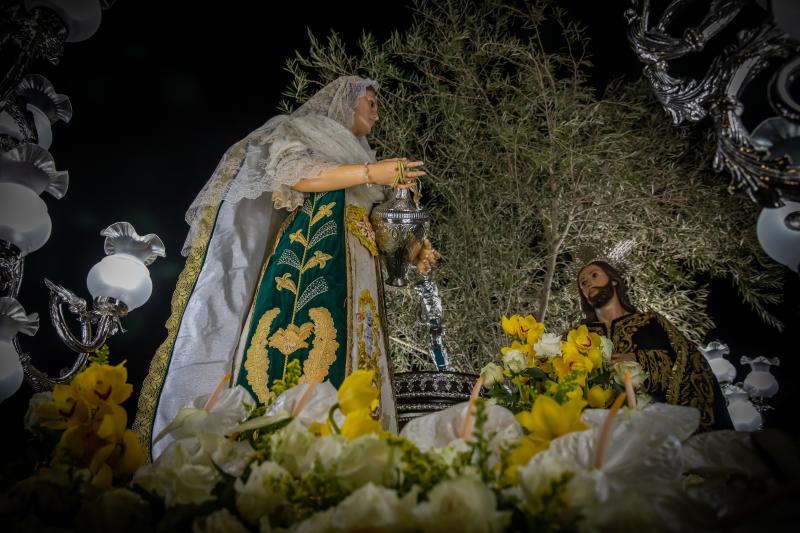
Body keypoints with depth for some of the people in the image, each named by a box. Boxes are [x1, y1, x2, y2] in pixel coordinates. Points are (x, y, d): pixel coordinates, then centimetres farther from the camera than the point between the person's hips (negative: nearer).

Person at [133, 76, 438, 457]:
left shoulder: (358, 157, 32)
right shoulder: (300, 128, 15)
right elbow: (293, 172, -8)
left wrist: (411, 257, 10)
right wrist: (371, 172, -13)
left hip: (353, 278, 6)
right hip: (307, 260, -6)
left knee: (335, 365, -7)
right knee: (297, 343, -21)